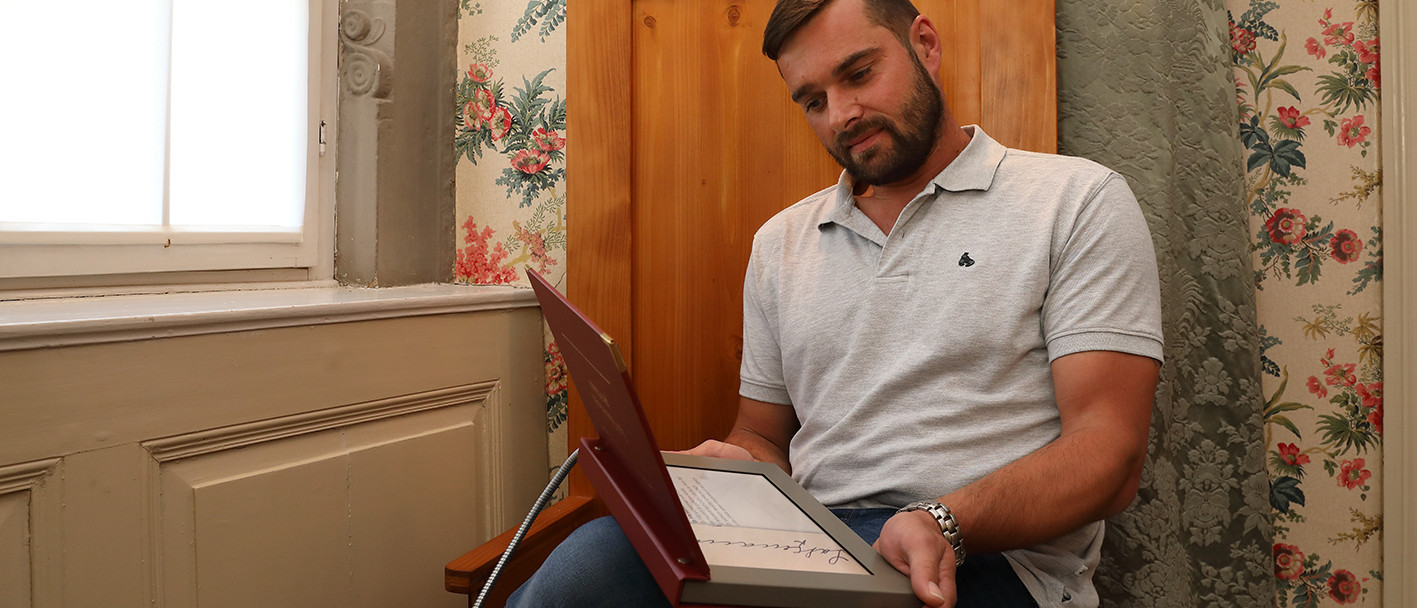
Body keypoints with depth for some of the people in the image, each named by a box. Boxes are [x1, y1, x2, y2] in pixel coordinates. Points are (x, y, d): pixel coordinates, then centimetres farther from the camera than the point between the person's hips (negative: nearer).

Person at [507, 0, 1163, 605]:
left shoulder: (1076, 200, 1)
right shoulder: (781, 241, 17)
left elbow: (1107, 452, -7)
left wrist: (944, 524, -24)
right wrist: (727, 467, -4)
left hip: (985, 555, -3)